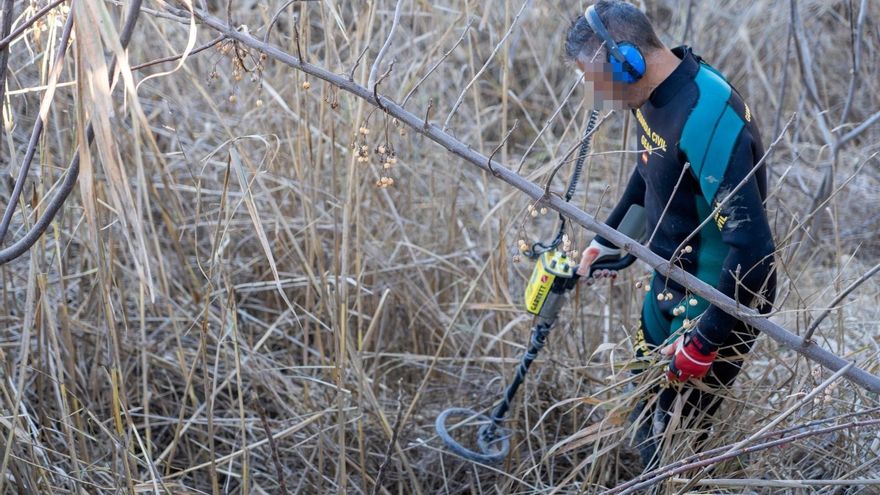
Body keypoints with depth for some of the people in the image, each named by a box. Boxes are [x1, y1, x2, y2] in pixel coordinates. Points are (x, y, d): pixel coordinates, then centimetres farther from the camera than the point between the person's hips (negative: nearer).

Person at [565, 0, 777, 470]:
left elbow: (751, 246, -35)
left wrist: (704, 343, -29)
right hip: (669, 284, 9)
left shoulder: (706, 118, -33)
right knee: (645, 412, 23)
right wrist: (609, 240, 22)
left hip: (718, 301, -9)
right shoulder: (653, 95, -3)